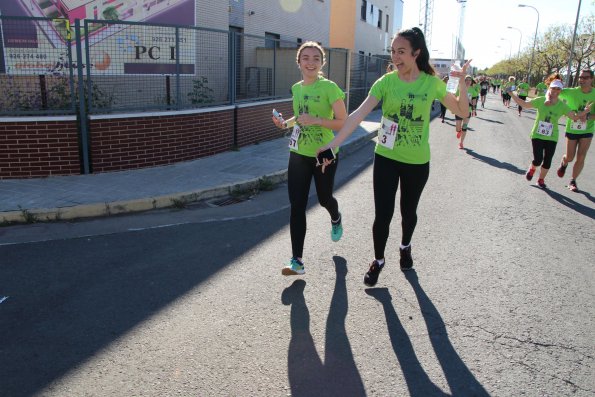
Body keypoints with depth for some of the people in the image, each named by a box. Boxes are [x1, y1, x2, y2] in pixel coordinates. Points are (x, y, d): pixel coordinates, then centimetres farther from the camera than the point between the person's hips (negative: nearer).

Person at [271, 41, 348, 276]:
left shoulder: (329, 87, -13)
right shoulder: (296, 88, 5)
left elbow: (343, 123, -15)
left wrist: (316, 120, -27)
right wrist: (285, 123, 1)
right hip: (299, 154, 4)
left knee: (324, 198, 17)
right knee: (297, 207, -3)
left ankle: (336, 219, 56)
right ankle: (297, 261, 3)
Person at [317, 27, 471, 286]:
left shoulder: (432, 83, -6)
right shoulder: (386, 82, -9)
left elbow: (462, 112, 1)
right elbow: (358, 115, -19)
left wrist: (462, 82, -14)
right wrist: (333, 144, -27)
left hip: (417, 162, 1)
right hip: (386, 158, -1)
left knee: (408, 211, 17)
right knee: (382, 215, 1)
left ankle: (405, 247, 48)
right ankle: (378, 260, 26)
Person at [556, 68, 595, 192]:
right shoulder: (571, 92, -12)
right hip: (572, 129, 0)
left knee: (581, 158, -1)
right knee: (569, 157, 7)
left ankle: (573, 181, 16)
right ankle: (564, 163, 44)